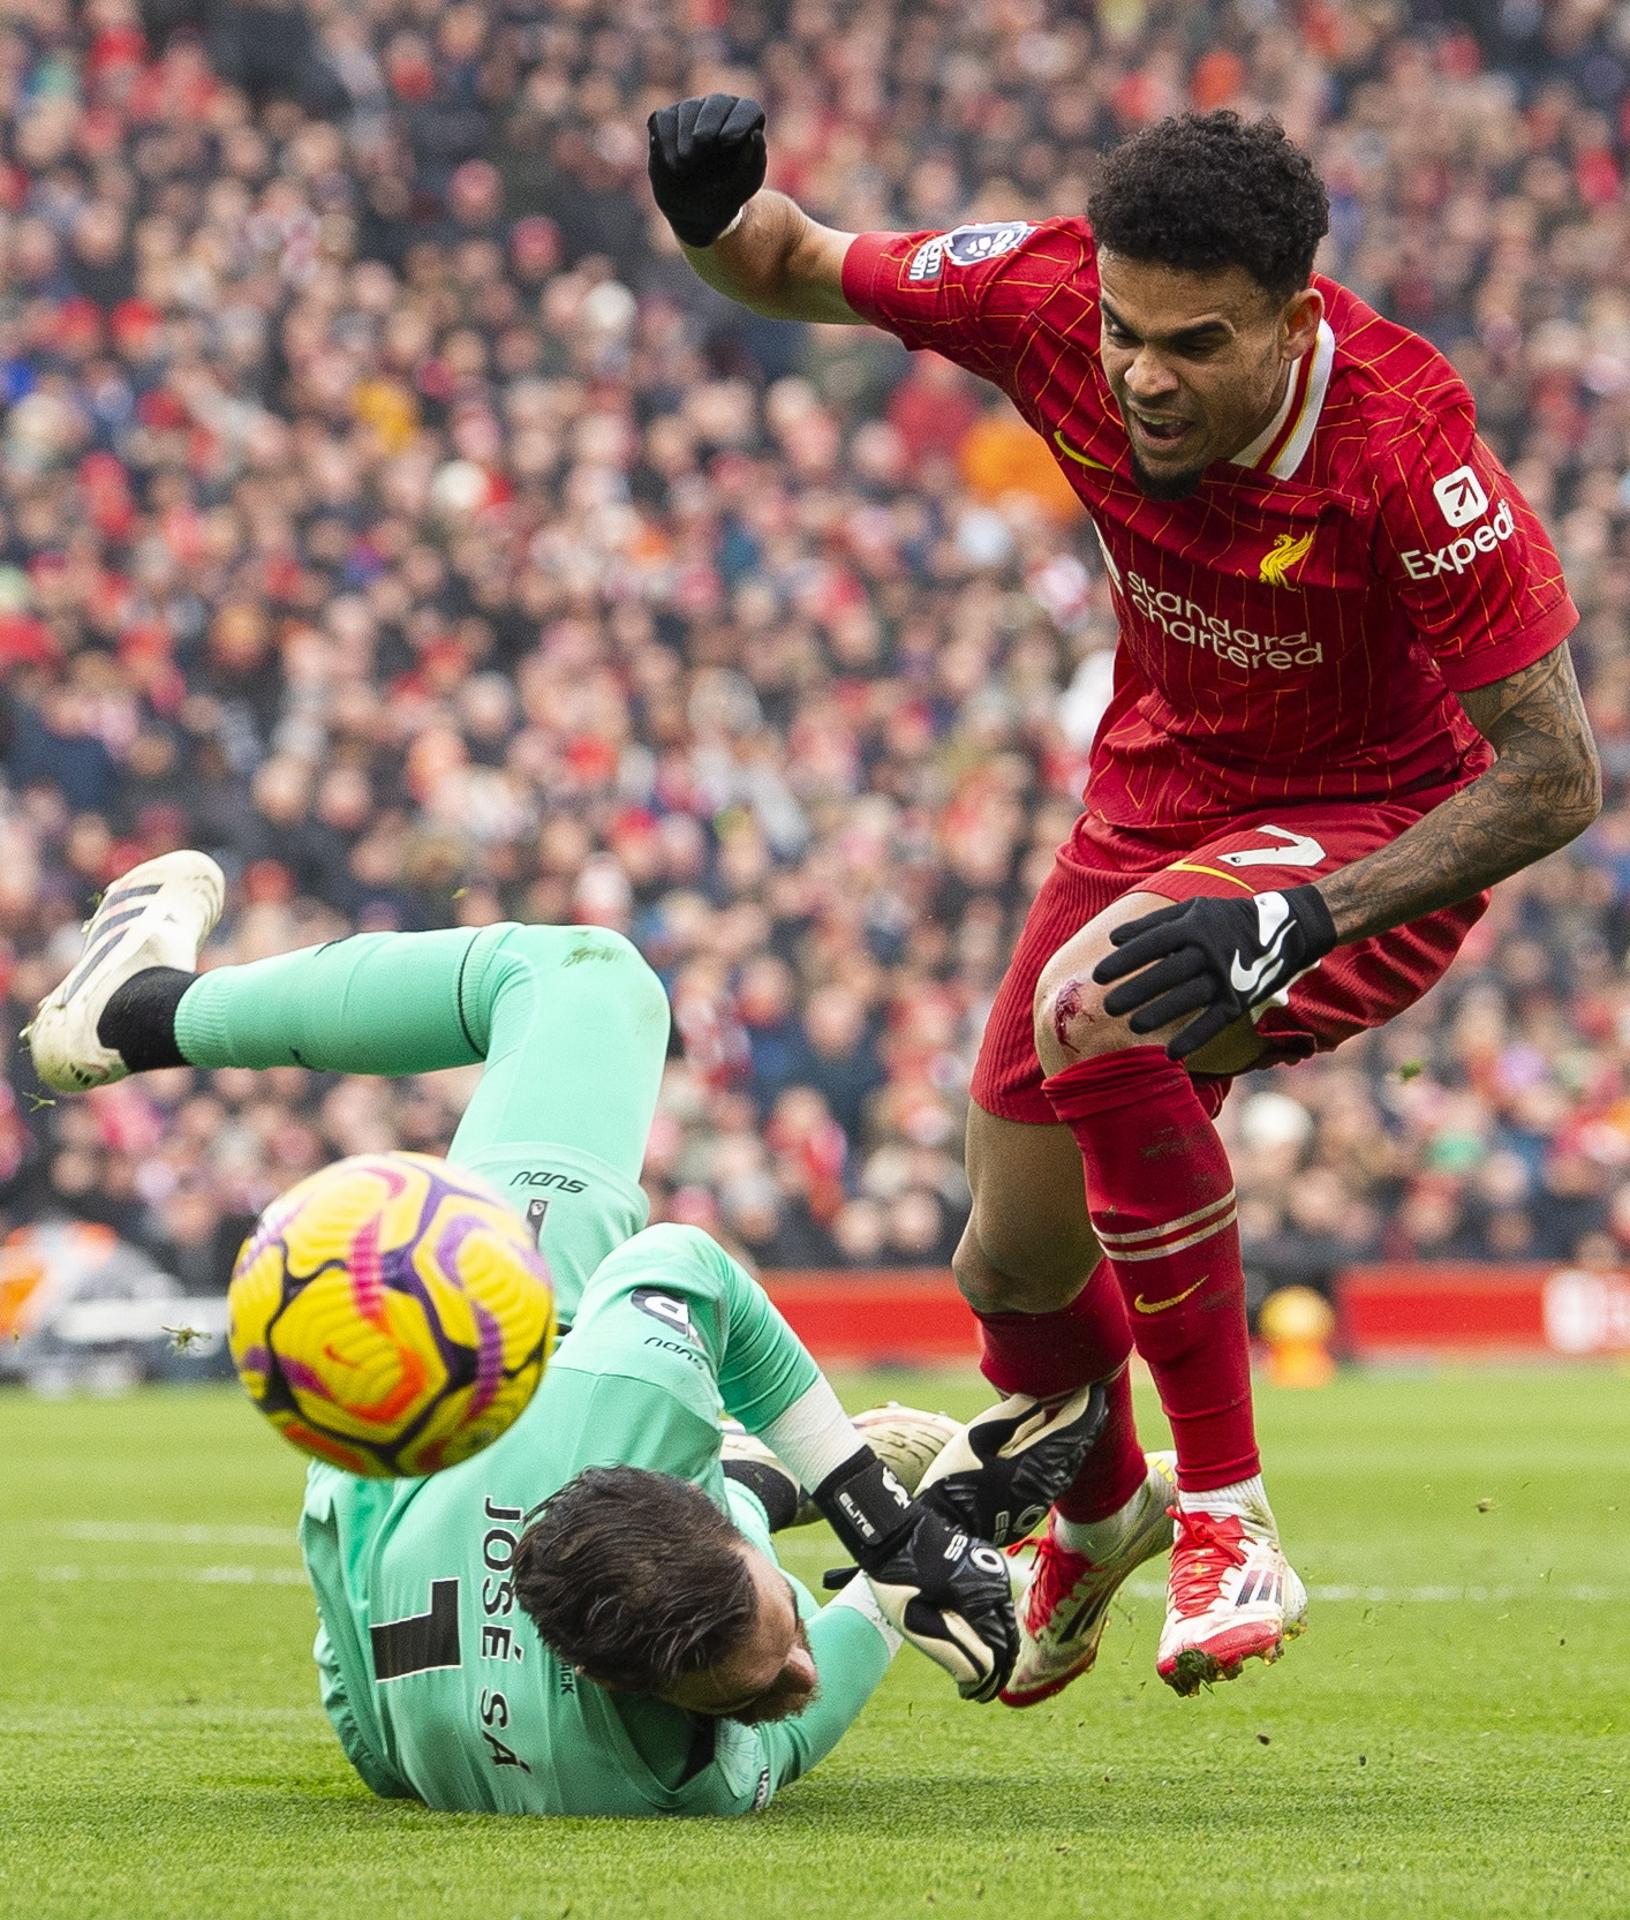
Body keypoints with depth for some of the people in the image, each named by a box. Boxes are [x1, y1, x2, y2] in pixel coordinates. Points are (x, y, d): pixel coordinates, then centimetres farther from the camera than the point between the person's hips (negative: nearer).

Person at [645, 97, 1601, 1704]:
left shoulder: (1403, 443, -34)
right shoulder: (1052, 294, -22)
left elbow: (1554, 774, -29)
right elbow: (800, 273, -4)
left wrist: (1300, 920, -39)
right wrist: (712, 212, -28)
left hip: (1384, 830, -5)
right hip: (1166, 785, 6)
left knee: (1101, 1016, -36)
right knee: (1013, 1269, 11)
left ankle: (1229, 1525, -23)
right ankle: (1097, 1515, 48)